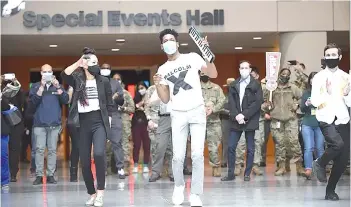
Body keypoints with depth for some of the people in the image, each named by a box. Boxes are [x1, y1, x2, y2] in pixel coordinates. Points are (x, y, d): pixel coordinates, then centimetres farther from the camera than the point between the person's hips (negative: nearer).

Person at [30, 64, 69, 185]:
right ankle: (39, 175, -3)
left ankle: (50, 175, 4)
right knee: (39, 149, -5)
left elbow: (66, 100, 0)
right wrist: (42, 87, -14)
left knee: (52, 150, 1)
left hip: (54, 123, 1)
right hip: (39, 123, -1)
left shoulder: (58, 86, 12)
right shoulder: (35, 86, 8)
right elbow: (34, 101, -7)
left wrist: (58, 87, -10)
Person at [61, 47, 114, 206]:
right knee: (84, 161, 3)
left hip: (99, 122, -2)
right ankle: (92, 193, 19)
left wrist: (109, 123, 1)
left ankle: (100, 192, -14)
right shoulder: (77, 81, 6)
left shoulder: (103, 81, 5)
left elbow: (109, 104, 7)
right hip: (83, 123, 2)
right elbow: (64, 75, -15)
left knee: (99, 153, -24)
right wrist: (78, 62, -12)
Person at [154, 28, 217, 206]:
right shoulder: (163, 69, 10)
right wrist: (157, 85, -8)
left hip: (197, 111, -2)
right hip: (178, 114, 2)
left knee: (197, 155, -9)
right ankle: (179, 186, 23)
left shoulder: (192, 58, 2)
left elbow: (213, 74, -6)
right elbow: (165, 100, 10)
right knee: (178, 156, -3)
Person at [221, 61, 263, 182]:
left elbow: (258, 102, -8)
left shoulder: (256, 85, 1)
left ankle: (247, 174, 10)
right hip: (236, 120, 3)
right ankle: (230, 174, 7)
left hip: (250, 121, -3)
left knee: (250, 148, 2)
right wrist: (236, 116, -13)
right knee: (231, 147, -1)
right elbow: (231, 103, 4)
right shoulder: (233, 85, 11)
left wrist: (244, 115, -15)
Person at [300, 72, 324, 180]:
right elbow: (302, 109, 7)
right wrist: (306, 104, -14)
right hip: (307, 124, 1)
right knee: (308, 148, -6)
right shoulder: (306, 93, 7)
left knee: (320, 148, 5)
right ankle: (308, 170, -10)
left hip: (320, 125, -1)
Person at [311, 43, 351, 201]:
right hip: (326, 119, -3)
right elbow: (314, 101, -5)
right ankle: (320, 164, 0)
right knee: (337, 144, -29)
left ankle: (331, 190, 15)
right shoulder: (319, 77, 3)